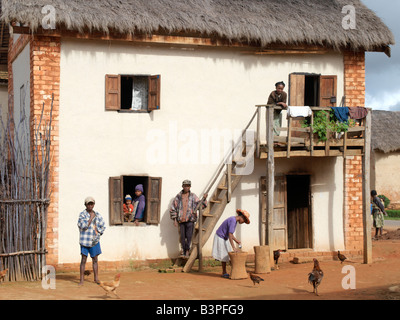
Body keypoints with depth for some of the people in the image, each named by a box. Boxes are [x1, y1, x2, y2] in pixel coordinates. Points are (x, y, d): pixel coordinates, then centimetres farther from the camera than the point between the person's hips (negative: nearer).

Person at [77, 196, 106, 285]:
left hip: (94, 240, 4)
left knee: (95, 259, 9)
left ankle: (96, 278, 19)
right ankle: (81, 280, -1)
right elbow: (83, 226, -16)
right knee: (83, 259, -4)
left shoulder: (97, 214, 8)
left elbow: (103, 226, 14)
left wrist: (98, 234, 3)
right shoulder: (82, 214, -5)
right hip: (85, 240, -4)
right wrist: (91, 218, -14)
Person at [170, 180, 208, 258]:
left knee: (189, 236, -6)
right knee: (182, 236, 5)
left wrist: (204, 199, -17)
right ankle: (184, 250, 18)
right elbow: (173, 208, 7)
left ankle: (187, 250, 5)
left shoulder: (193, 196, 5)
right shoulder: (178, 196, 4)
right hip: (181, 220, 1)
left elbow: (201, 205, 1)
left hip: (190, 220, -1)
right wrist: (174, 219, 1)